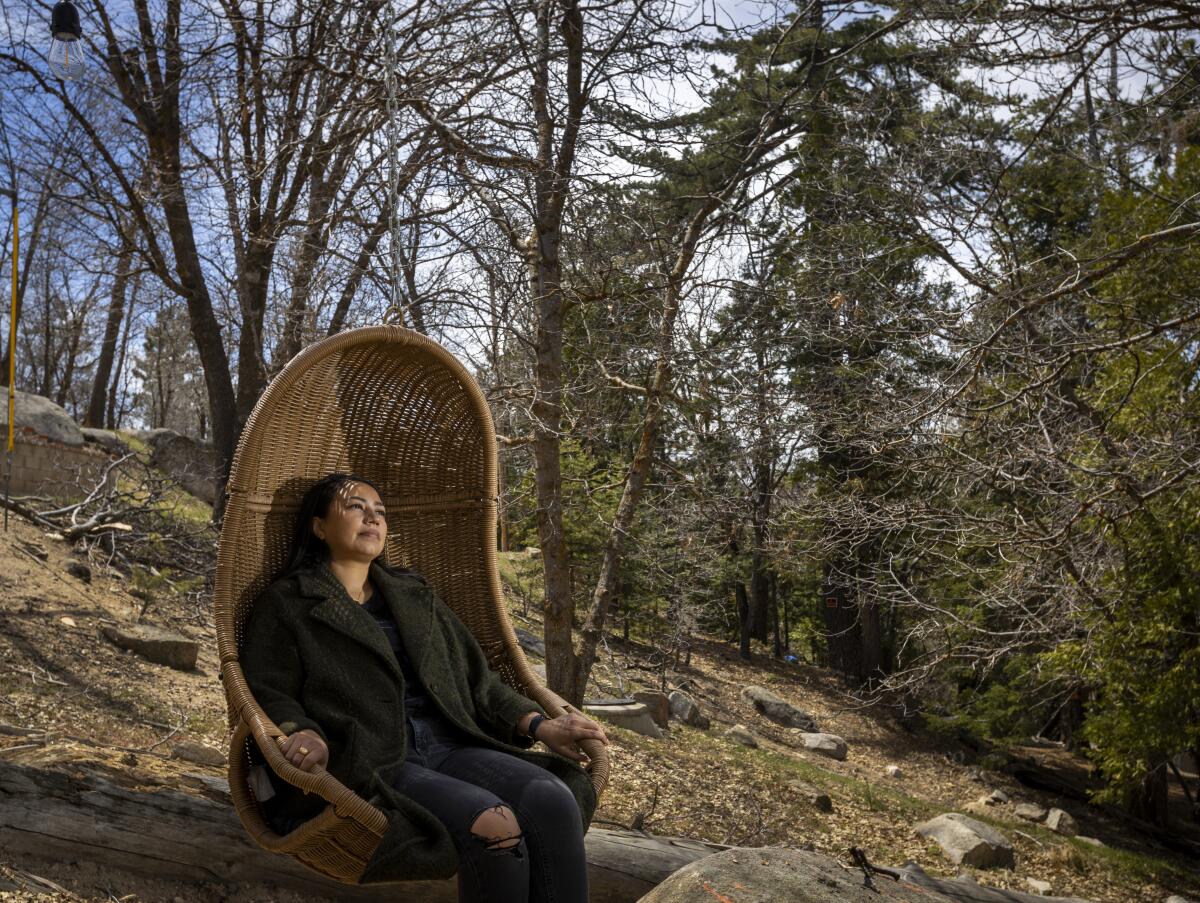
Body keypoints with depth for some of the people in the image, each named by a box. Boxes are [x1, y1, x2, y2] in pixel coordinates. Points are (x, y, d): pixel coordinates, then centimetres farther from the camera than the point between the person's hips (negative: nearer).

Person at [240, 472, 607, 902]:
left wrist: (538, 725, 7)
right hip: (369, 765, -5)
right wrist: (301, 733, -22)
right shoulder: (286, 603, 11)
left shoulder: (414, 595, 25)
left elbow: (475, 677, 22)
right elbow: (267, 691, 1)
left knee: (553, 799, -26)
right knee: (494, 824, -32)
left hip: (450, 748, 5)